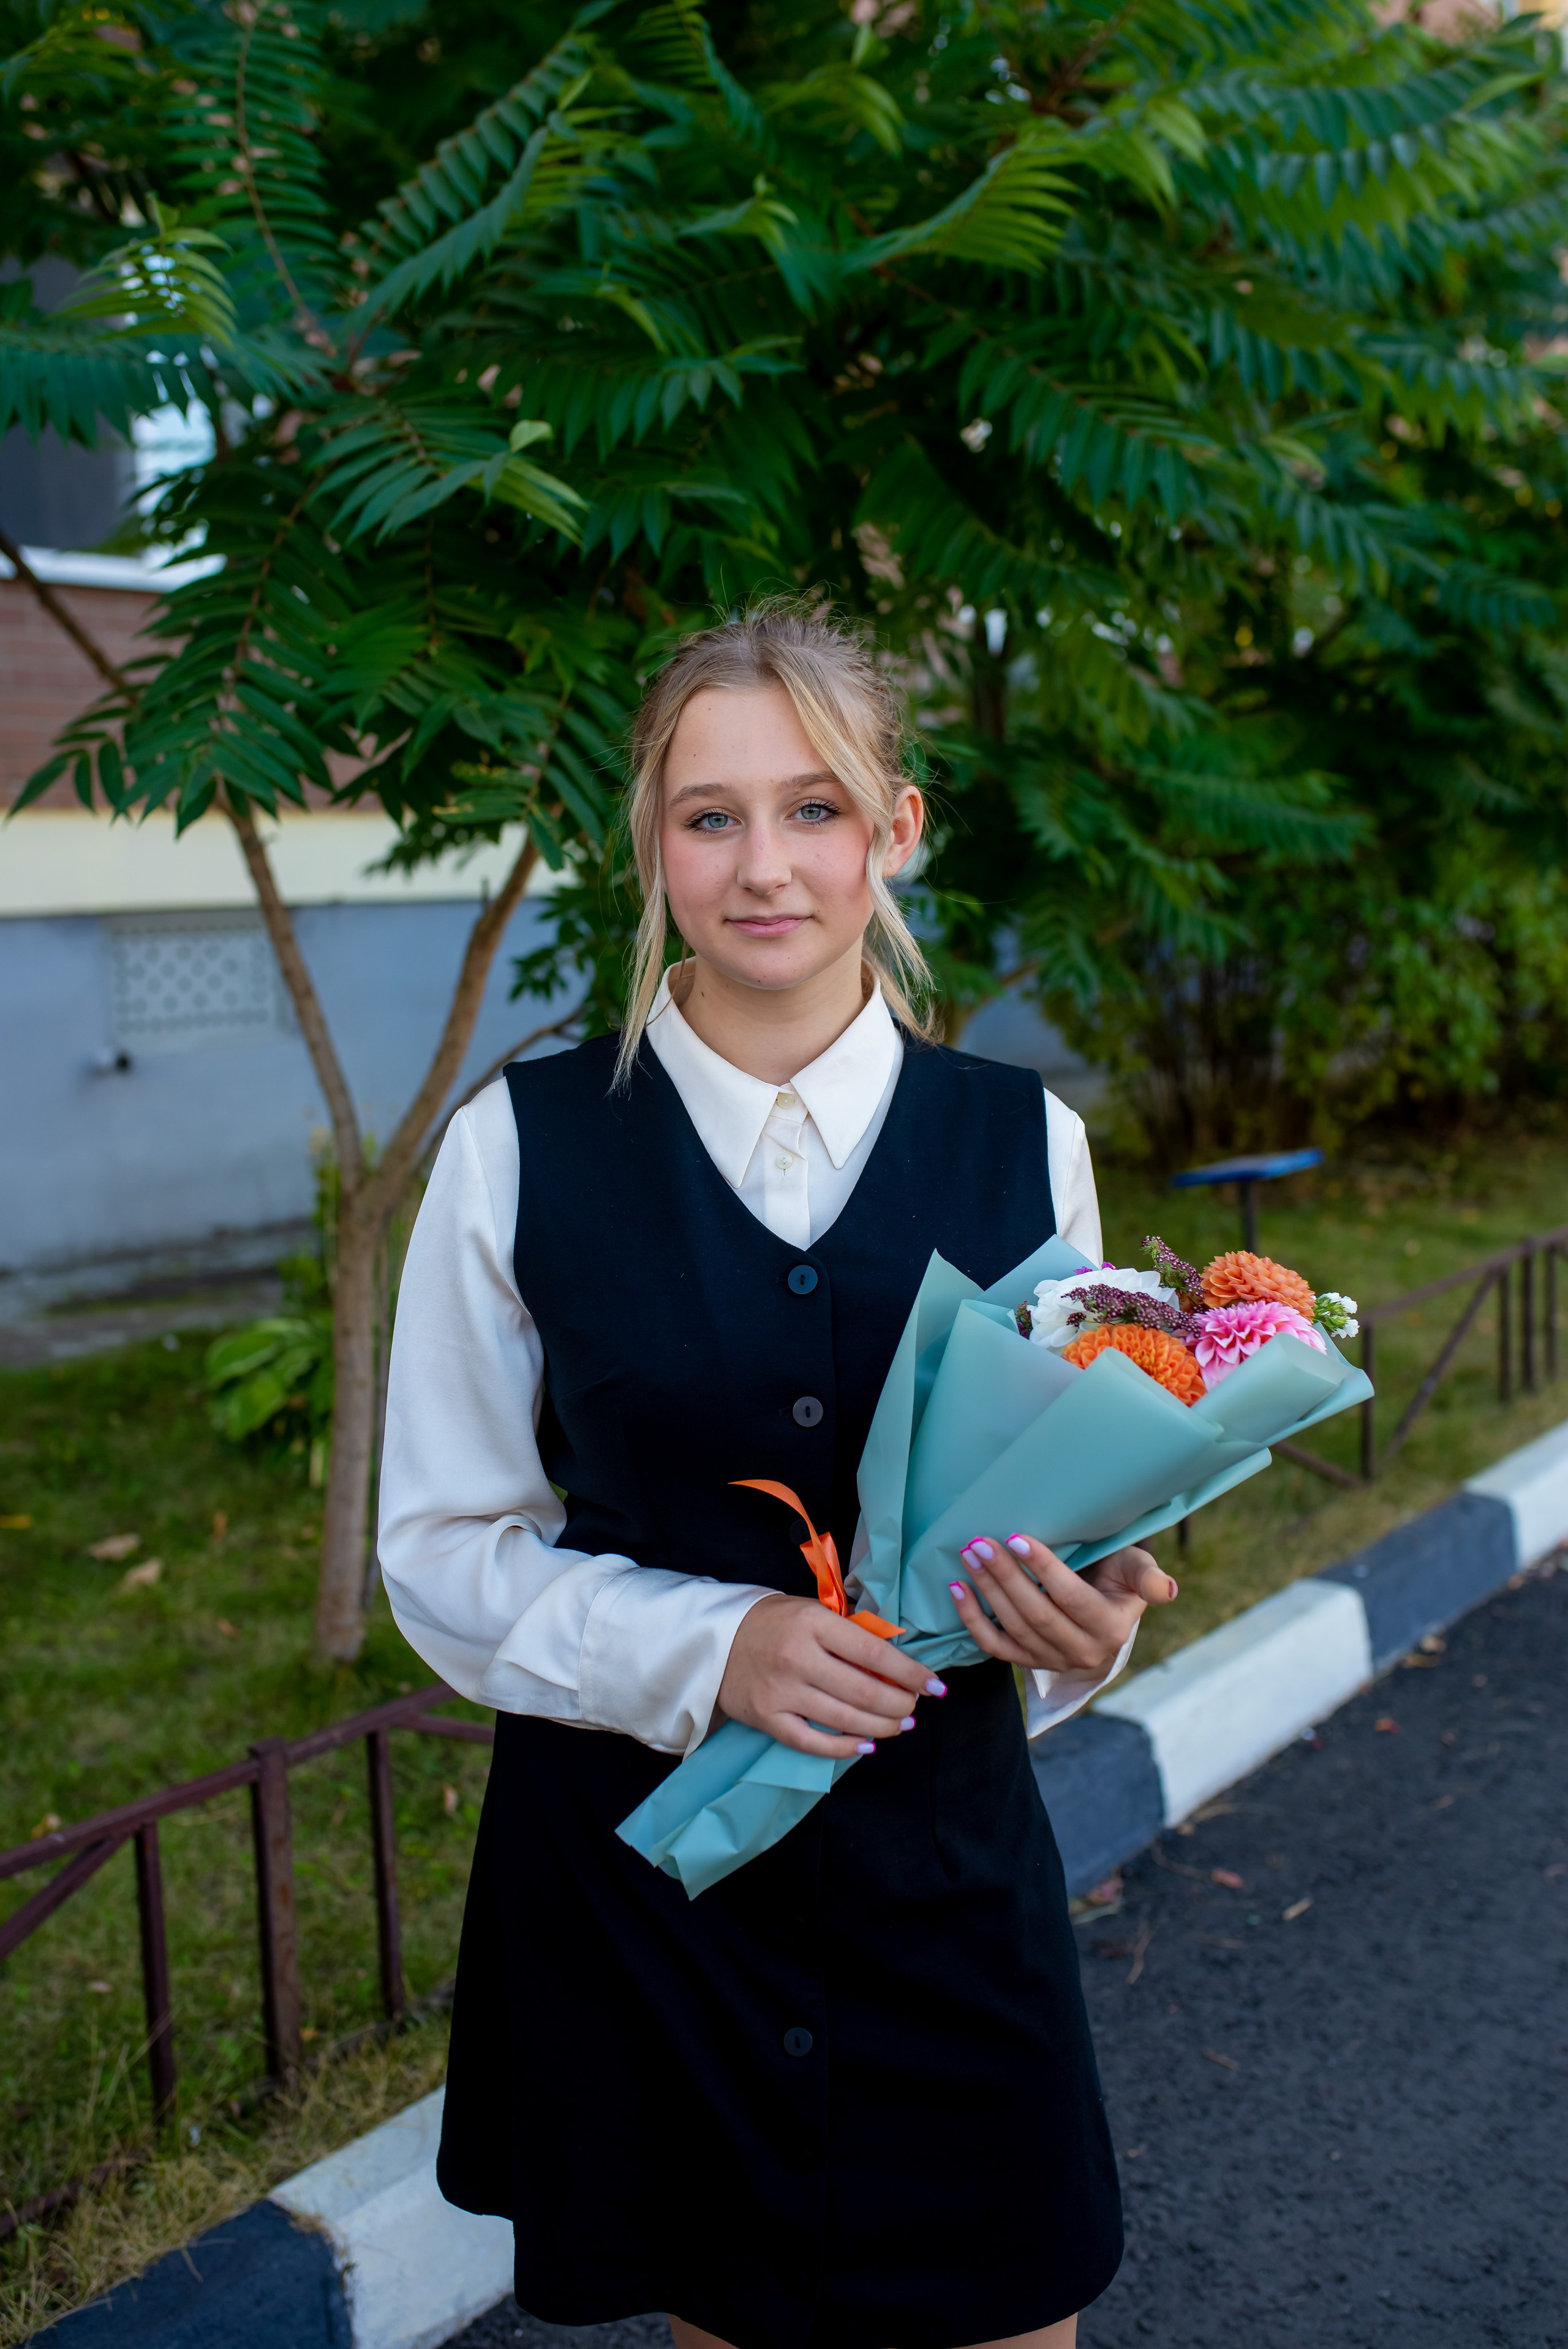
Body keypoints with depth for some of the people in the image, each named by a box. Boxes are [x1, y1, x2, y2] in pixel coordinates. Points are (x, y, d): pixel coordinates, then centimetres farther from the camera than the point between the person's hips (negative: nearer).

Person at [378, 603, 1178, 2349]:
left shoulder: (1022, 1143, -2)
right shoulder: (521, 1147, -7)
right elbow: (442, 1549, -3)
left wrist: (1079, 1621, -15)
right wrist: (707, 1645, -19)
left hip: (939, 1857, 1)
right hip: (635, 1858, -1)